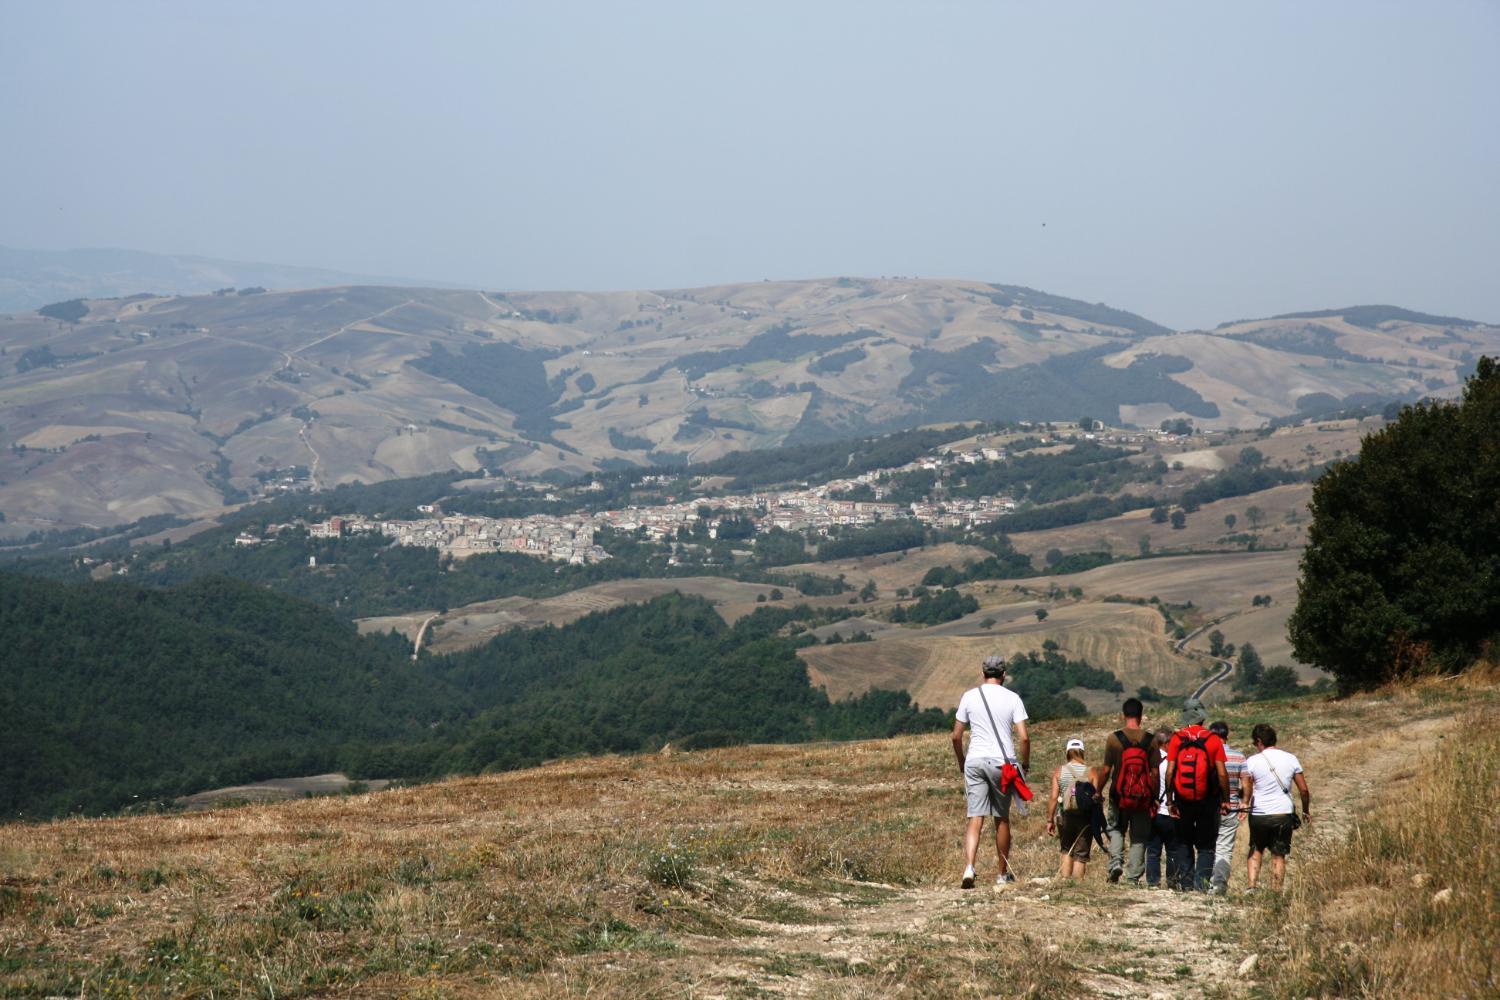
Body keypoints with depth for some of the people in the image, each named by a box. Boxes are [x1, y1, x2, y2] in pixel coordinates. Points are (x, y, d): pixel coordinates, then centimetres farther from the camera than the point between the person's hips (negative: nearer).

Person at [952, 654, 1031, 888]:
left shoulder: (969, 697, 4)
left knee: (975, 818, -3)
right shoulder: (1012, 698, -1)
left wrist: (961, 763, 19)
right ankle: (1003, 874, 22)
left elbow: (956, 736, 6)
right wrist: (1025, 764, 8)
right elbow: (1024, 737, -7)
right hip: (1003, 762, -1)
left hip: (975, 761, 1)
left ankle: (968, 868, -23)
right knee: (1002, 819, 12)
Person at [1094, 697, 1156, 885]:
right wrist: (1154, 798, 8)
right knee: (1139, 837, 10)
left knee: (1116, 830, 20)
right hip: (1143, 798, 1)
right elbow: (1155, 772, -2)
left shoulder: (1114, 738, -7)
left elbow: (1106, 770, -5)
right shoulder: (1150, 740, -3)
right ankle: (1133, 876, 7)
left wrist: (1098, 792, 9)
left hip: (1119, 796, -1)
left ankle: (1116, 861, -2)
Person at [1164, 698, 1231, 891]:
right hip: (1208, 801, -1)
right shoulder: (1213, 740, -5)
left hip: (1183, 800, 1)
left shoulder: (1176, 738, -3)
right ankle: (1202, 880, -4)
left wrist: (1170, 800, 1)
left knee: (1183, 842, 16)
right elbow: (1222, 774, -7)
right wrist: (1225, 801, 2)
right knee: (1206, 845, 8)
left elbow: (1170, 772, -5)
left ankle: (1185, 880, 10)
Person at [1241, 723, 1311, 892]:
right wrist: (1306, 812, 16)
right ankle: (1276, 891, 4)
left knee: (1255, 851, 17)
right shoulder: (1291, 760, 1)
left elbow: (1245, 791, -8)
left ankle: (1250, 887, 4)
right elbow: (1304, 790, 3)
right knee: (1279, 855, 8)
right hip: (1284, 814, 1)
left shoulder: (1253, 761, -5)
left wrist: (1244, 805, 10)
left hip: (1259, 814, -1)